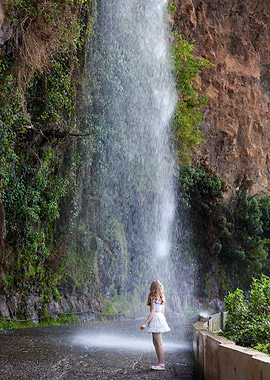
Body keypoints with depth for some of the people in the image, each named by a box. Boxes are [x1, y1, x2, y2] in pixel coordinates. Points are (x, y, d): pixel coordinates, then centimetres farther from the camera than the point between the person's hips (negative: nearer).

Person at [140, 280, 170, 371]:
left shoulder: (153, 298, -14)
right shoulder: (162, 298, 11)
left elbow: (152, 312, -18)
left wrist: (145, 323, -17)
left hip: (156, 319, -9)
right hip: (161, 318, 9)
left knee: (159, 343, -4)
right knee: (155, 342, 15)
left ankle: (162, 365, 1)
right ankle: (160, 363, 18)